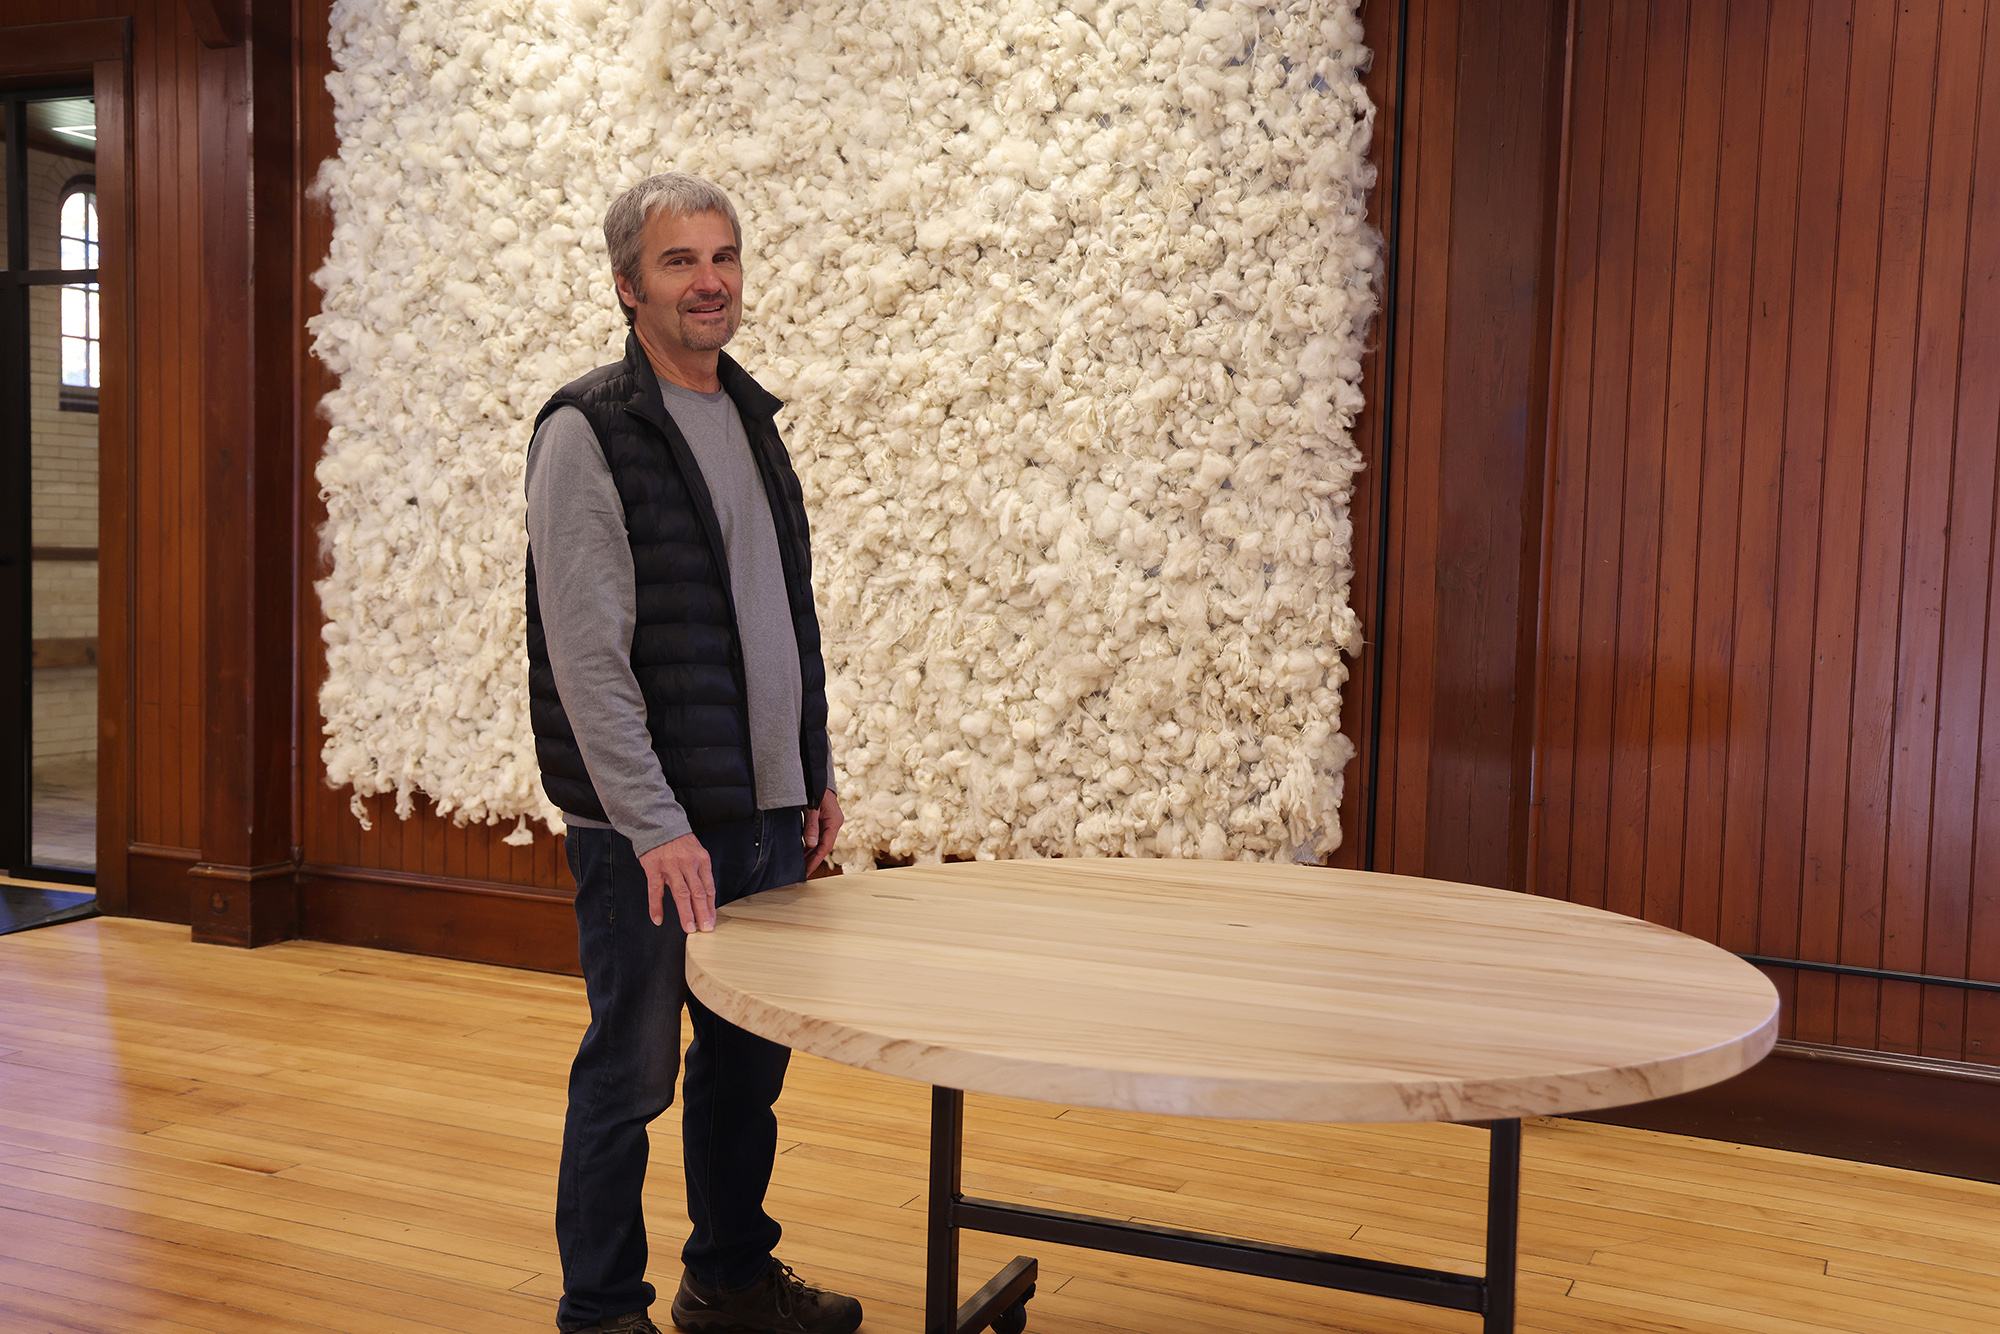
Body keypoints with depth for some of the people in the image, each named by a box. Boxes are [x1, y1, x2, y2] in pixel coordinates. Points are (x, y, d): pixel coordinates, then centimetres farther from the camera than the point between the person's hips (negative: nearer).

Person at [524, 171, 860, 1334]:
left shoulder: (753, 417, 13)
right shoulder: (587, 431, -11)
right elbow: (587, 652, -17)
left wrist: (816, 772, 15)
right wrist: (655, 824, -21)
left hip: (767, 812, 7)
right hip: (650, 827, -7)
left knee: (750, 1059, 17)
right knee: (631, 1074, 3)